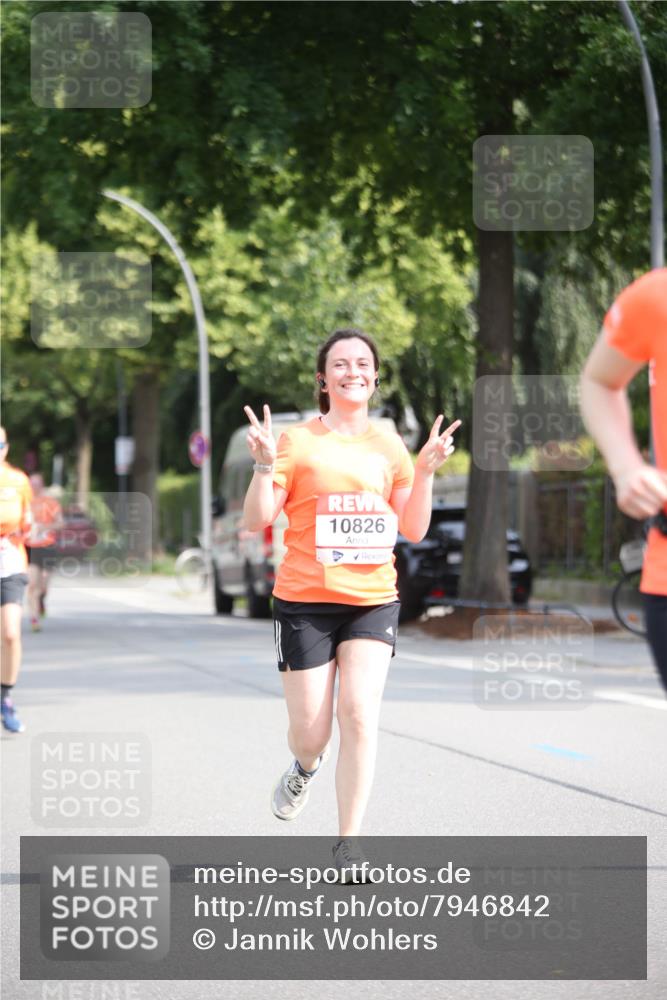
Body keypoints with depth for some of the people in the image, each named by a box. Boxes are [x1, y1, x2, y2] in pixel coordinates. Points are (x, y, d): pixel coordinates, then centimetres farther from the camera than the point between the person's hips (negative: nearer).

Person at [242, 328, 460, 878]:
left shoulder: (389, 446, 9)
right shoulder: (298, 441, -1)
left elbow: (414, 530, 10)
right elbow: (256, 520, -5)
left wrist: (426, 470, -2)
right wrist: (265, 464, -19)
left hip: (373, 599, 2)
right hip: (305, 600, -2)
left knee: (359, 713, -15)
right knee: (311, 732, -1)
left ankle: (349, 844, -8)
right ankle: (306, 766, 38)